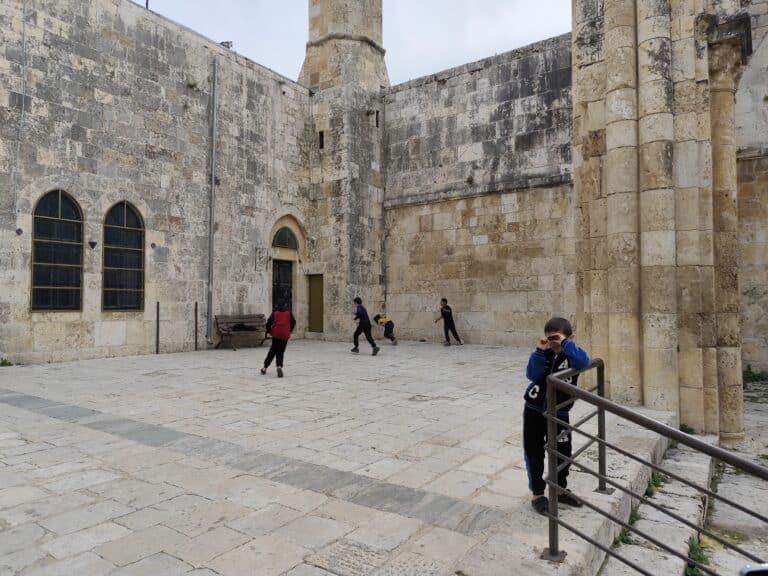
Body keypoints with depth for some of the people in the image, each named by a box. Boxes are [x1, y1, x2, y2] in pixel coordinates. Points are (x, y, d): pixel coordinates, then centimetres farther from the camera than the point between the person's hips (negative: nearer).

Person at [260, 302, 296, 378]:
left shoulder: (275, 313, 8)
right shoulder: (288, 312, 11)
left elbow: (269, 322, -2)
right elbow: (293, 322, 9)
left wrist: (269, 331, 12)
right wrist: (289, 331, 21)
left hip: (276, 334, 0)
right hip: (285, 335, 0)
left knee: (273, 350, 15)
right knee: (281, 352, 5)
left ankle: (265, 367, 16)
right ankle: (279, 366, -20)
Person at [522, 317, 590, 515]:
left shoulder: (571, 354, -9)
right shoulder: (545, 353, -5)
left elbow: (584, 362, -33)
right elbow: (532, 375, -16)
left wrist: (565, 343, -32)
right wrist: (539, 352, -23)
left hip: (559, 413, 0)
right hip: (534, 410, 1)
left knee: (562, 452, 10)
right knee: (534, 453, 6)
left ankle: (561, 490, 33)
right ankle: (537, 494, 21)